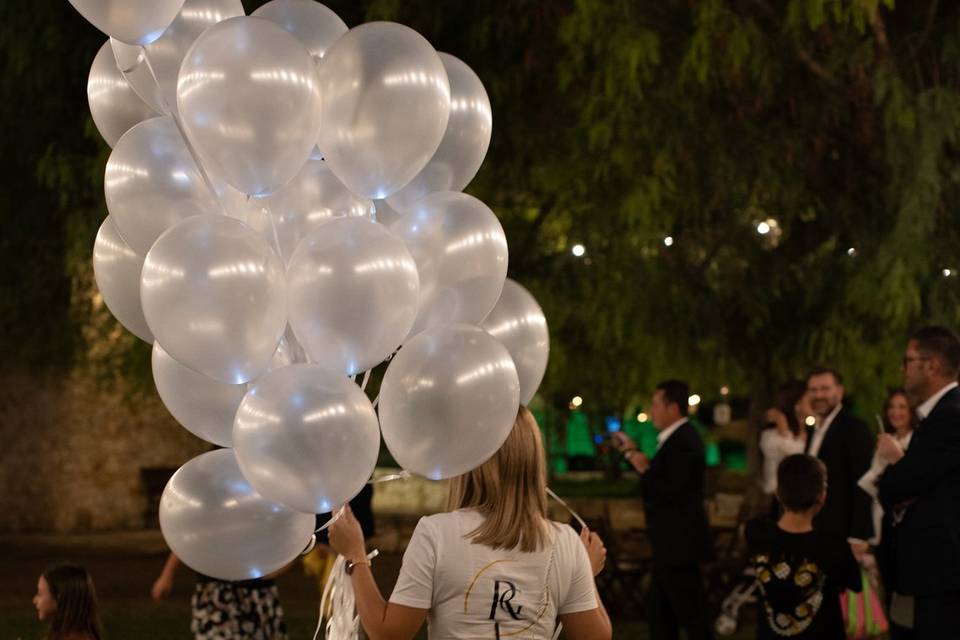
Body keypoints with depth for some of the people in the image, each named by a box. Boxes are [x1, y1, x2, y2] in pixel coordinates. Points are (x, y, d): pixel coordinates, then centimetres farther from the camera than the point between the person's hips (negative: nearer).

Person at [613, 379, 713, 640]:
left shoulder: (683, 442, -21)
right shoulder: (677, 438, 11)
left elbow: (668, 491, -26)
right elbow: (661, 477, 17)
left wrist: (644, 470, -12)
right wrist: (632, 452, 15)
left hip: (679, 543, -11)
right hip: (670, 543, 11)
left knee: (691, 616, -4)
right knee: (660, 614, 17)